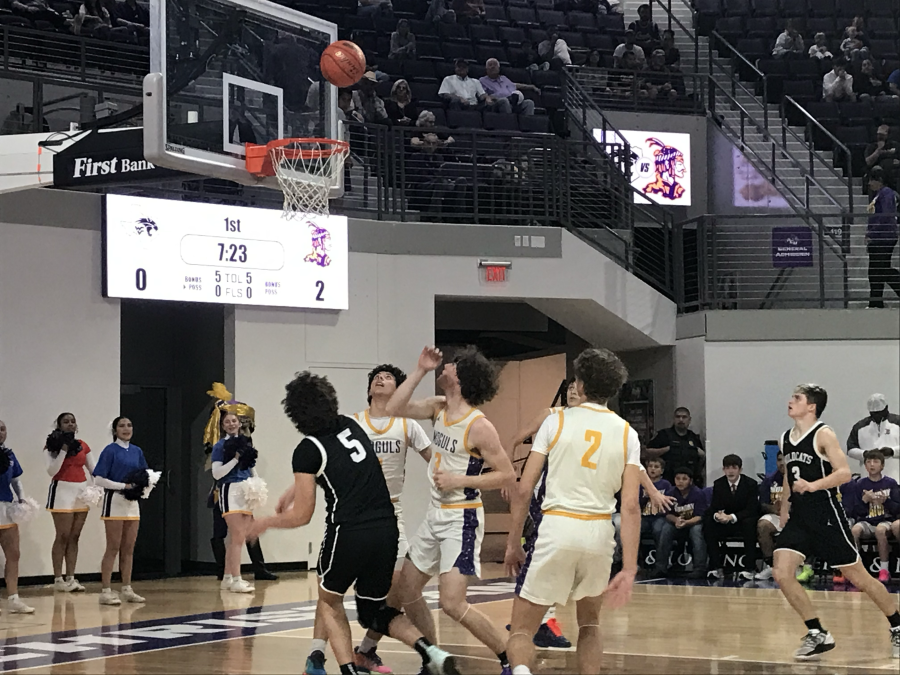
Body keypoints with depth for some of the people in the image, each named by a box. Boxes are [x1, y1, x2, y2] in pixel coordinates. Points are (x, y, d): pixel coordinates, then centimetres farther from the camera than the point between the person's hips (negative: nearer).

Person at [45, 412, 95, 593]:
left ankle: (70, 578, 9)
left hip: (82, 491, 5)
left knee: (74, 537, 6)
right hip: (62, 491, -5)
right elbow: (52, 471, -14)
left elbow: (94, 470, 11)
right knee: (63, 536, -7)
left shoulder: (83, 446, 9)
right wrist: (63, 449, -18)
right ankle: (58, 579, -3)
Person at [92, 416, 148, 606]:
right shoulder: (110, 451, -7)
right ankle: (106, 591, -2)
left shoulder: (137, 451, 11)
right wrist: (124, 486, -16)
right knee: (113, 548, -5)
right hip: (114, 500, -6)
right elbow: (99, 480, -11)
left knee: (129, 548, 8)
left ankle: (127, 589, 15)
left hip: (132, 502, 6)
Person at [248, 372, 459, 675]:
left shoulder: (307, 450, -6)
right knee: (372, 610, 21)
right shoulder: (350, 425, 13)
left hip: (349, 533, -6)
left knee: (329, 601, 21)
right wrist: (294, 490, 37)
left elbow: (301, 516, -1)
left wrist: (266, 523, 15)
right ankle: (428, 650, -3)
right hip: (387, 529, 6)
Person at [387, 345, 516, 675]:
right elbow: (394, 409, 4)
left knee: (452, 603, -16)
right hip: (436, 513, 9)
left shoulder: (478, 426, -18)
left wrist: (459, 480, -20)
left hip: (462, 519, -8)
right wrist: (420, 370, -3)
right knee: (406, 589, 13)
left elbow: (507, 475, -16)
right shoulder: (439, 408, 4)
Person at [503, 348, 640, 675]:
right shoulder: (626, 433, 6)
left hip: (558, 527, -2)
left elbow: (523, 489, -1)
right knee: (589, 624, 27)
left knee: (522, 628, 3)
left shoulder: (557, 421, 2)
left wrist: (512, 543, 8)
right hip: (600, 532, 3)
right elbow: (631, 506, -2)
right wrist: (629, 569, -3)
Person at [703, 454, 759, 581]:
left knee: (749, 523, -37)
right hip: (724, 524, 3)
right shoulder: (718, 484, 1)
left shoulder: (751, 484, -9)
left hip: (745, 522, -3)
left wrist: (732, 517, -32)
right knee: (708, 522, -24)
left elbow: (752, 510, -18)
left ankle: (749, 568, -34)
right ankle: (715, 567, -22)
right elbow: (713, 507, -4)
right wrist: (717, 515, -31)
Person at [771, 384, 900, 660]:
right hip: (798, 517, 6)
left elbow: (844, 473, -20)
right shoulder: (786, 438, 9)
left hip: (826, 517, -6)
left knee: (858, 578, 2)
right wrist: (784, 513, 22)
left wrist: (813, 486, -32)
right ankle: (818, 635, 1)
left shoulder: (823, 435, -11)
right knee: (782, 574, -10)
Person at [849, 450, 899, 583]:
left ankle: (884, 571, -26)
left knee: (880, 529, -37)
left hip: (886, 521, -2)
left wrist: (886, 501, -16)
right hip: (866, 522, 2)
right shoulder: (859, 484, 6)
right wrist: (864, 500, -13)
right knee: (854, 530, -32)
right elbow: (855, 512, 4)